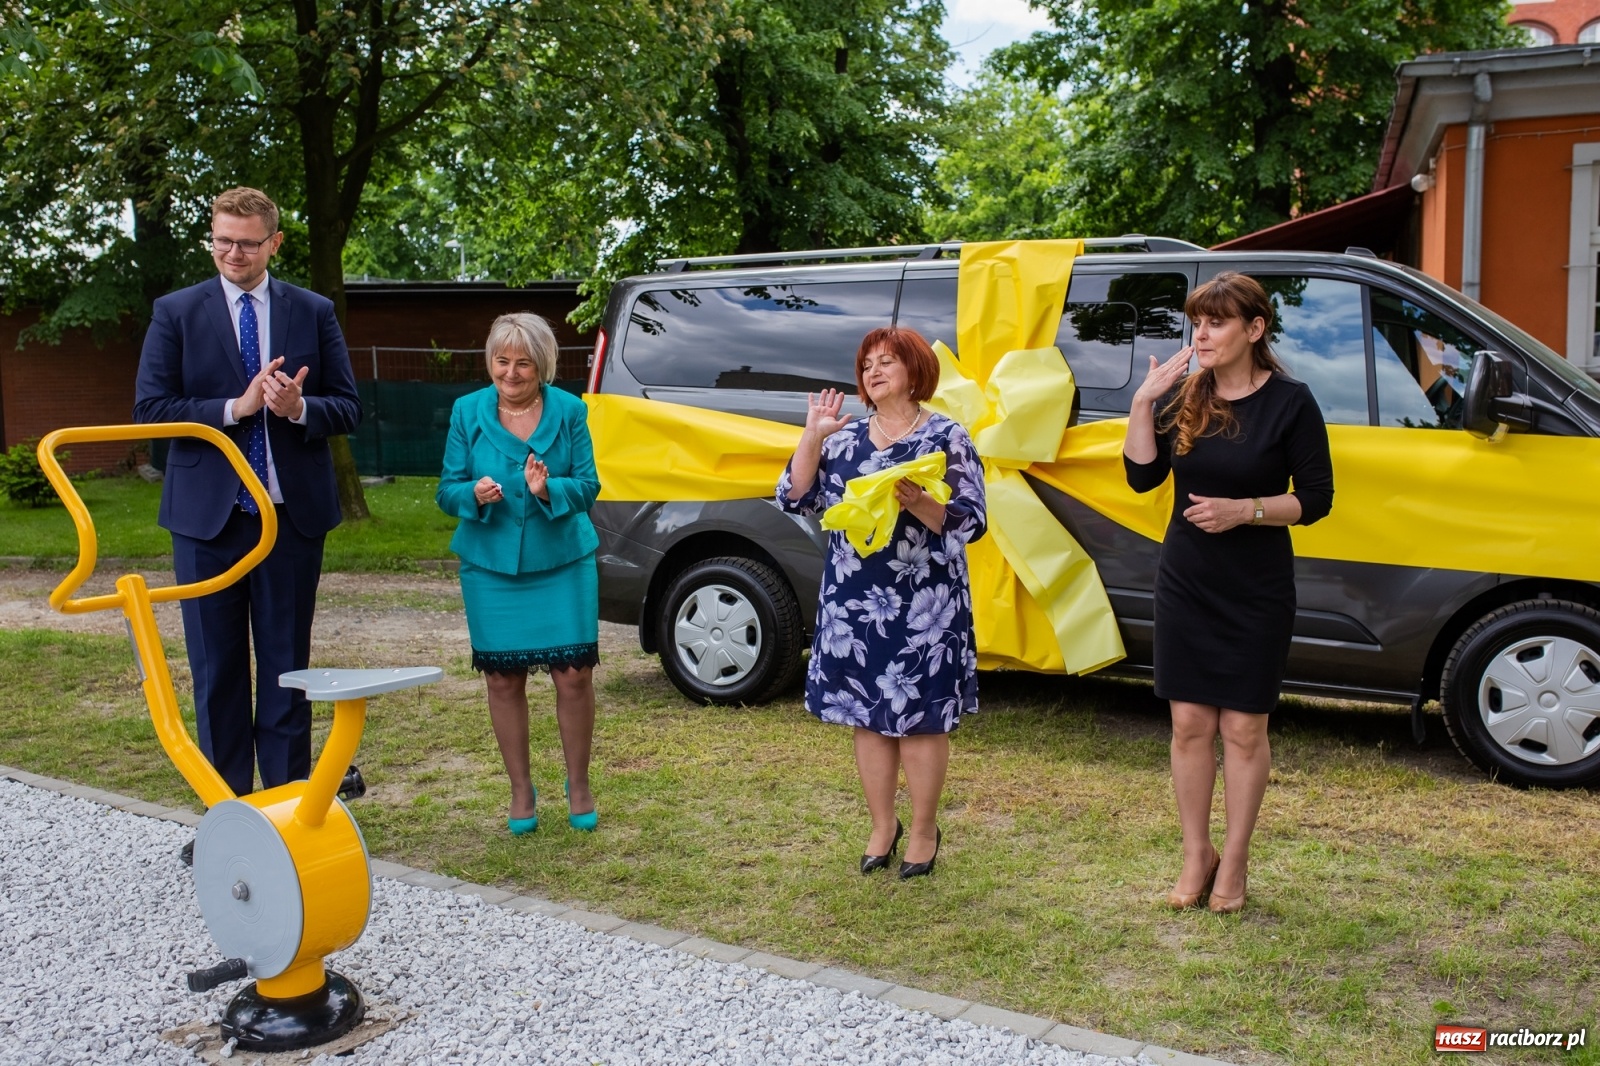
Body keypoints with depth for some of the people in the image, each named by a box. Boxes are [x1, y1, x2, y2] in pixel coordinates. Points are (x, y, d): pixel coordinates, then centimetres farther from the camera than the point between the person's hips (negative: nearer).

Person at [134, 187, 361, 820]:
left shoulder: (314, 313, 6)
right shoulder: (176, 313, 4)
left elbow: (347, 408, 5)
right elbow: (149, 408, -3)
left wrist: (299, 408, -15)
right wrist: (235, 408, -14)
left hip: (292, 514, 0)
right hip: (207, 515, 0)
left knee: (286, 667, 7)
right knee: (216, 671, 6)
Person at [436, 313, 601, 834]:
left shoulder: (569, 410, -2)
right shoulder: (468, 411, 0)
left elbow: (588, 486, -4)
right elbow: (448, 490, 1)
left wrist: (550, 489, -24)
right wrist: (474, 494, -21)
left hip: (562, 561, -1)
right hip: (491, 565, 1)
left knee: (574, 675, -2)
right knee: (503, 680, 6)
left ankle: (579, 786, 20)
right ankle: (521, 792, 24)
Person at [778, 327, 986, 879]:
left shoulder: (946, 437, -3)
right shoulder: (843, 438, 9)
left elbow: (970, 522, -9)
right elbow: (795, 498, 3)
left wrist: (917, 503, -25)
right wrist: (813, 436, -5)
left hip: (923, 606, -4)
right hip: (853, 604, 4)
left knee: (920, 717, 3)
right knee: (867, 715, 11)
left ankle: (924, 830, 20)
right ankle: (882, 826, 27)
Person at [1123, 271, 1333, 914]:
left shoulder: (1290, 403, -8)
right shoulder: (1182, 396, 2)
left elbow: (1315, 499, -7)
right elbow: (1141, 477, -6)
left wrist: (1244, 509, -20)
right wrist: (1143, 402, -15)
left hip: (1256, 592, -3)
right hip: (1184, 584, 3)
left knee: (1243, 728, 5)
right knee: (1190, 724, 7)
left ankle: (1233, 864, 19)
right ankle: (1196, 856, 22)